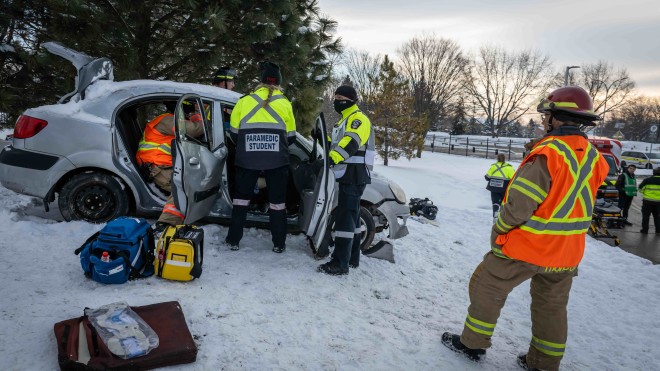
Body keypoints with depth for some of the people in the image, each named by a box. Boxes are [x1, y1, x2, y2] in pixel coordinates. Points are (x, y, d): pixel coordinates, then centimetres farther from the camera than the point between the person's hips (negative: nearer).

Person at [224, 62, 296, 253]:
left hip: (247, 159, 0)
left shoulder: (245, 101, 2)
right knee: (277, 201, 10)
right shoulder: (285, 104, 2)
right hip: (277, 160, 0)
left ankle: (233, 240, 19)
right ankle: (279, 243, 16)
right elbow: (291, 137, 7)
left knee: (241, 197, 14)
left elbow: (234, 133, 5)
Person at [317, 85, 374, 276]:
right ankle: (352, 257, 23)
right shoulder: (346, 119, 23)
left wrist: (333, 158, -41)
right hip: (348, 175, 11)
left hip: (354, 175, -11)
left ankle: (340, 263, -14)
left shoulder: (358, 119, -10)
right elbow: (339, 143, 31)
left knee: (345, 216, -14)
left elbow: (351, 143, -28)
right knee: (351, 215, 14)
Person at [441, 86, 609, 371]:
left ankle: (472, 344, 22)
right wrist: (564, 243, 17)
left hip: (525, 246, -7)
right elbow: (579, 204, 9)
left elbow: (519, 204, -23)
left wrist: (498, 231, -7)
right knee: (552, 306, 20)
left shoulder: (548, 154, -23)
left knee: (487, 288, 10)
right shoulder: (593, 157, 1)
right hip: (567, 252, 7)